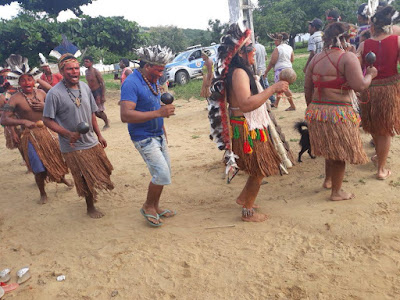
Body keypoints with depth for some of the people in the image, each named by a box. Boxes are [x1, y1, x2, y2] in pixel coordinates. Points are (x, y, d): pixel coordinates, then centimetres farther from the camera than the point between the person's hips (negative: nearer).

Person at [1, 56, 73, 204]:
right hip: (30, 135, -4)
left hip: (47, 131, 4)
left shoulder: (41, 93, 1)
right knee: (40, 169, 0)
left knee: (58, 158, 16)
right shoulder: (15, 99, -14)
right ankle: (43, 194, 24)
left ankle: (62, 178, 46)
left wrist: (45, 106, -10)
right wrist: (23, 121, -33)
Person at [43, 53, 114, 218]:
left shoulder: (85, 87, 2)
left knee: (101, 172, 18)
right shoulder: (54, 93, -17)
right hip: (73, 147, -6)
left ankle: (92, 195, 45)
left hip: (92, 142, 6)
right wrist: (68, 134, -25)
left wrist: (99, 135, 11)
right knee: (87, 180, 5)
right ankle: (90, 207, 30)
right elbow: (47, 120, -13)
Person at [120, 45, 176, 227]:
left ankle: (155, 207, 30)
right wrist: (159, 112, -33)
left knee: (164, 173, 13)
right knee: (162, 173, -12)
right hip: (144, 137, -9)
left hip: (158, 135, 9)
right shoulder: (131, 83, -20)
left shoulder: (152, 81, 7)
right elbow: (125, 115, -31)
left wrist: (163, 132, 21)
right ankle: (148, 207, 11)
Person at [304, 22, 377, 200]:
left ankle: (328, 180, 42)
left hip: (316, 110, 6)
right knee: (339, 153, 9)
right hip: (339, 112, -6)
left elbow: (307, 89, 9)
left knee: (329, 148, 25)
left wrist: (312, 108, 21)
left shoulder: (316, 59, 6)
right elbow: (359, 86, -19)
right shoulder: (348, 57, -11)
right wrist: (370, 74, 1)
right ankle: (336, 192, 22)